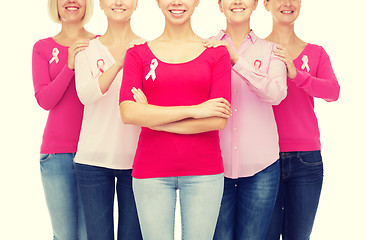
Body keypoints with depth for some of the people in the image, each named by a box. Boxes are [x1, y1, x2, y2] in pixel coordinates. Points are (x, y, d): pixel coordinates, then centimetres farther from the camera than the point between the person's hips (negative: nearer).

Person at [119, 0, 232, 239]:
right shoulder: (138, 53, 5)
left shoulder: (217, 53, 4)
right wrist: (194, 110, -13)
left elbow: (219, 120, -7)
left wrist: (155, 120, -8)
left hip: (203, 169, 0)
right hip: (151, 171, 0)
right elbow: (128, 112, -10)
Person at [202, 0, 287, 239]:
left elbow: (277, 93, -14)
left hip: (261, 165, 0)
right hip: (216, 164, 0)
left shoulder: (270, 51, 6)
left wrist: (236, 60, -18)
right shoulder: (206, 48, 5)